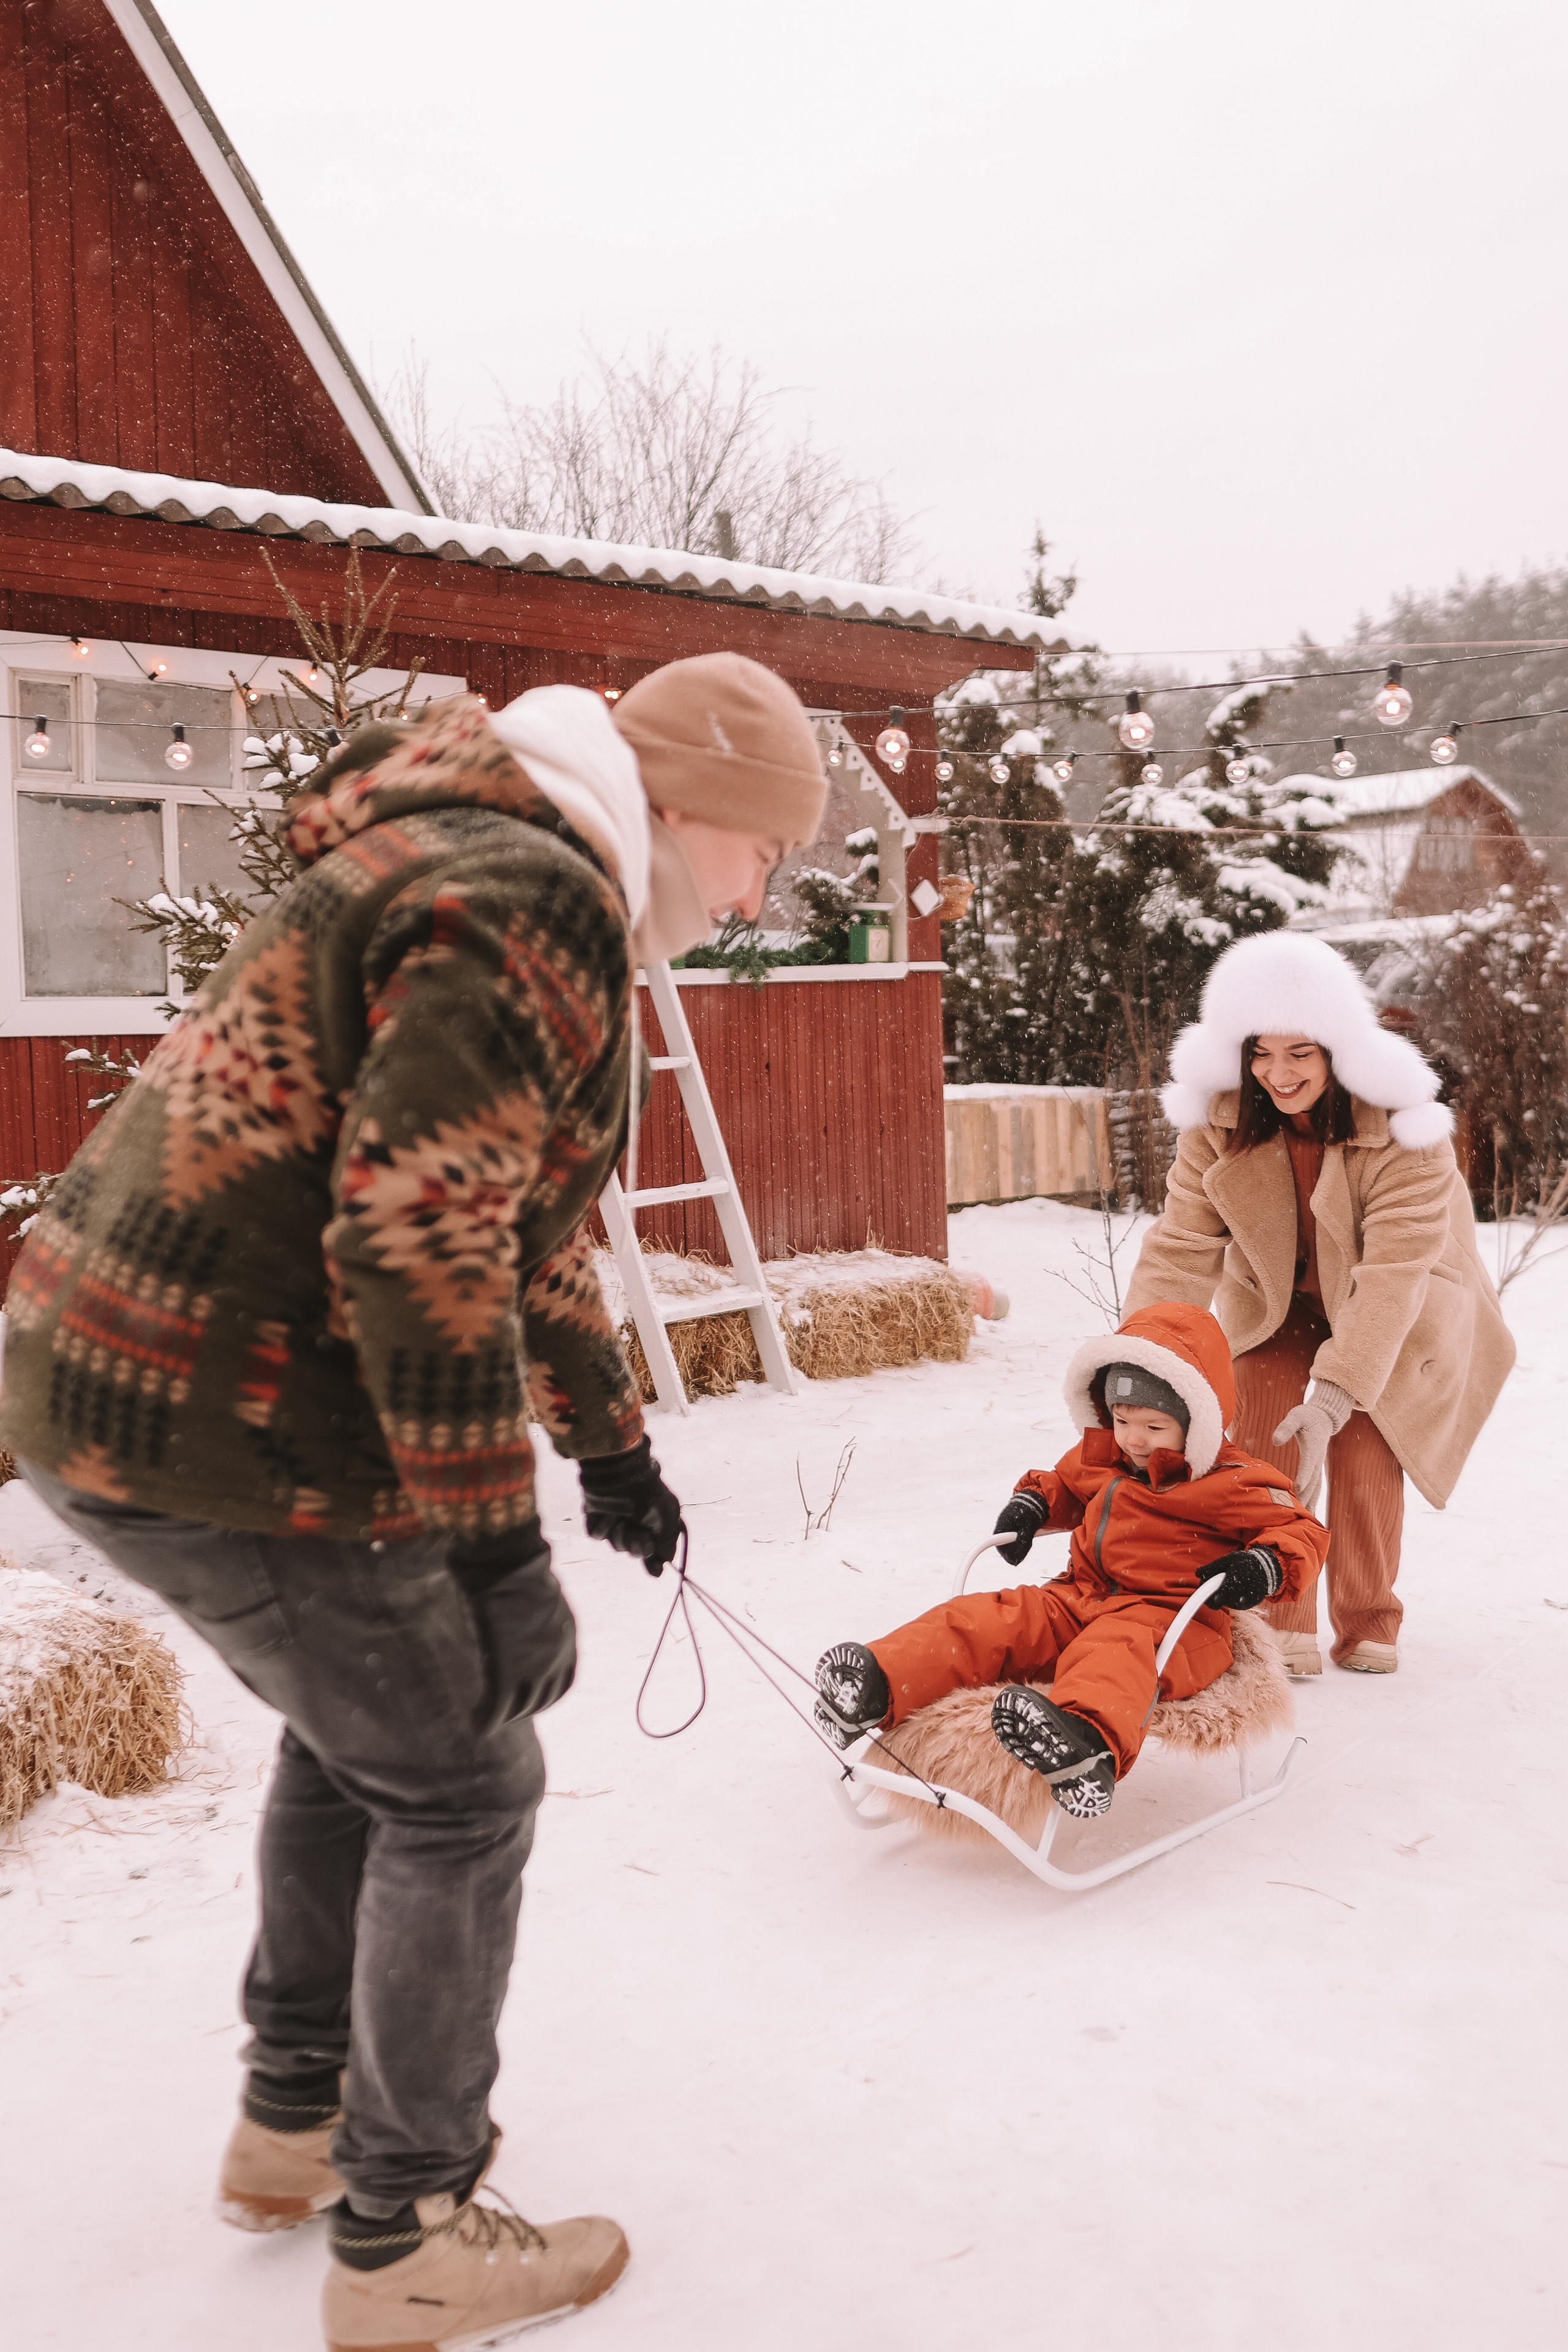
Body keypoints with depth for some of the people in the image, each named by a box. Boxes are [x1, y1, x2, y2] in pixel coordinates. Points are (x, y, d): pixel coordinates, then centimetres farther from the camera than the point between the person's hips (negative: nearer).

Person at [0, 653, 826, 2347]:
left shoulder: (475, 865, 18)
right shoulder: (534, 901, -18)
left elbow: (515, 1214, 24)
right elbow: (417, 1238, -27)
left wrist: (609, 1441, 27)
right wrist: (495, 1544, -20)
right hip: (224, 1428, -11)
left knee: (358, 1724, 26)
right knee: (459, 1786, 5)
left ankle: (293, 2122, 43)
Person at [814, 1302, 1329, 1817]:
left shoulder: (1232, 1483, 0)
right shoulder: (1100, 1457, 19)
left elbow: (1302, 1531, 1)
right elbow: (1064, 1483, 38)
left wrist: (1266, 1568, -19)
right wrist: (1031, 1503, 18)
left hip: (1173, 1620, -6)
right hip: (1080, 1600, 6)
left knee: (1120, 1647, -42)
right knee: (987, 1620, -18)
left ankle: (1091, 1743, -75)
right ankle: (877, 1688, -36)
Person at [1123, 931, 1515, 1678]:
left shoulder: (1403, 1126, -31)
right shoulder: (1219, 1121, -21)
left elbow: (1393, 1270, -35)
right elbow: (1181, 1248, -24)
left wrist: (1334, 1394, -44)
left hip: (1391, 1319, -2)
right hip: (1276, 1309, 2)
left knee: (1364, 1455, -11)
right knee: (1262, 1443, -13)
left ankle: (1368, 1628, 12)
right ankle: (1281, 1631, 0)